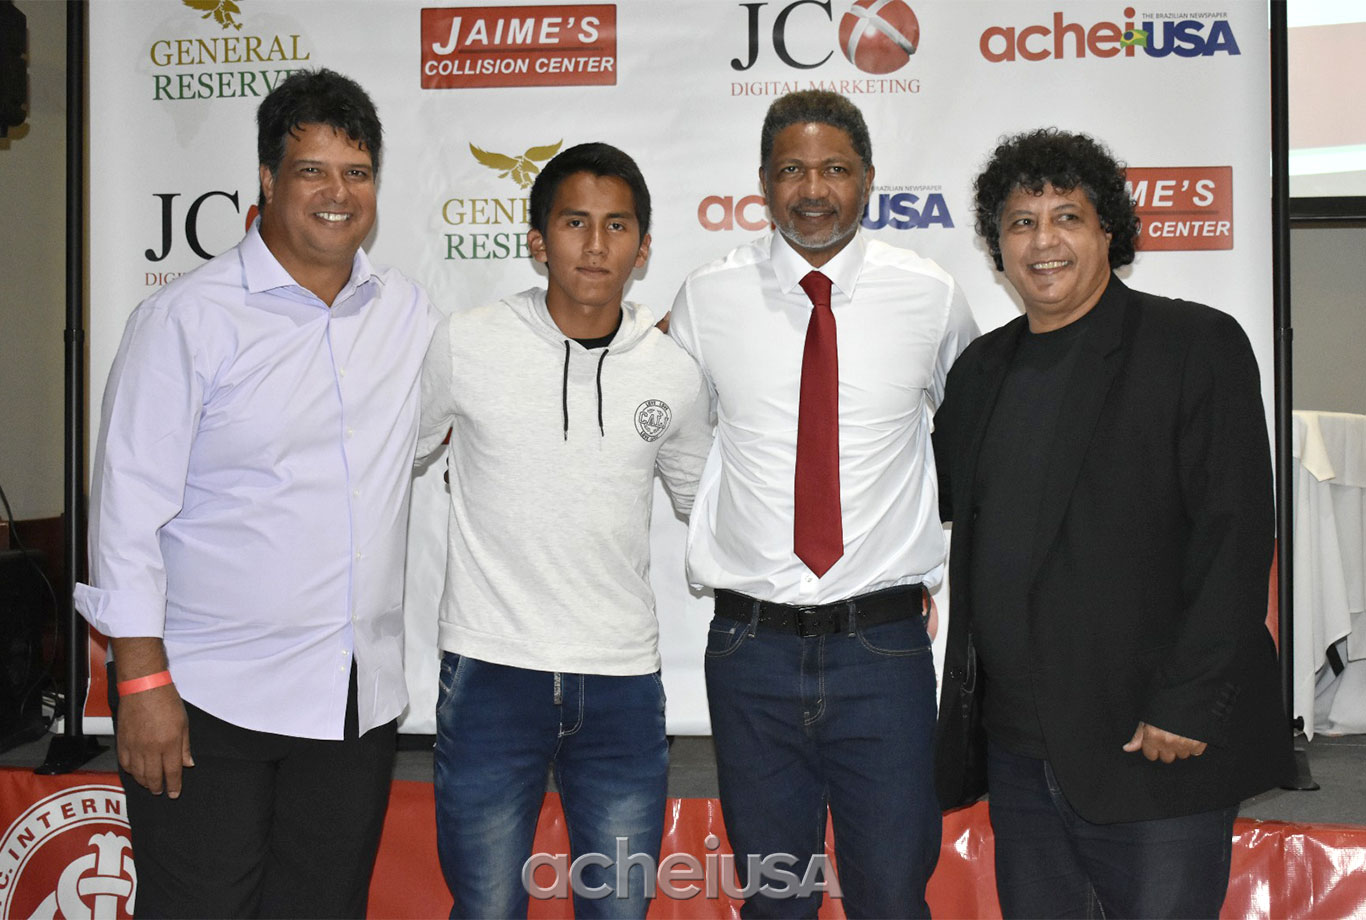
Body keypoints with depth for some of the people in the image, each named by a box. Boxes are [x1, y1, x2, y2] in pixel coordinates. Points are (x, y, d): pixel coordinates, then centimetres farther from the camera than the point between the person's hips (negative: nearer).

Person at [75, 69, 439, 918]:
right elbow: (129, 504, -8)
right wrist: (143, 680, -12)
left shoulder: (409, 312, 8)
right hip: (209, 695, -4)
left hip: (361, 702, 5)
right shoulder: (189, 317, -7)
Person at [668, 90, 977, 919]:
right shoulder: (708, 299, 0)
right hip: (752, 641, 1)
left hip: (883, 643, 0)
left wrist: (944, 557, 11)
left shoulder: (932, 297, 0)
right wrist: (716, 546, 6)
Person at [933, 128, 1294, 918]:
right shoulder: (983, 368, 13)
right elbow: (945, 498, 24)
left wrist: (1185, 706, -16)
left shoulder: (1198, 346, -4)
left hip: (1156, 750, -5)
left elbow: (1236, 534, -11)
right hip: (1016, 751, 5)